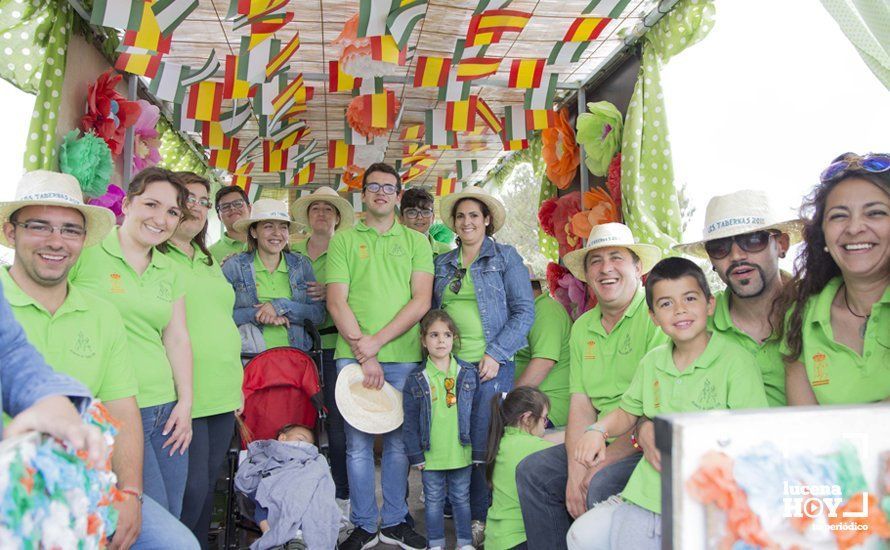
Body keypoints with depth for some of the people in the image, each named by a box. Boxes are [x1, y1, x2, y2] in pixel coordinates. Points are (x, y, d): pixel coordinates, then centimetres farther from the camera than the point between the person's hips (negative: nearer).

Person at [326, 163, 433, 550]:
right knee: (358, 443, 3)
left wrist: (378, 341, -10)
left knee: (398, 441, 7)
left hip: (404, 356, 1)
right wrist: (363, 354, -8)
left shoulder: (416, 241, 10)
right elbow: (336, 302, 0)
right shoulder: (343, 240, 8)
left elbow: (421, 301, 0)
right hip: (353, 355, 0)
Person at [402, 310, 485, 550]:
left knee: (461, 498, 15)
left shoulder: (468, 374, -2)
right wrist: (416, 455, -4)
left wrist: (479, 451, 0)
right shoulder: (416, 381, -6)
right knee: (433, 501, 13)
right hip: (431, 456, -1)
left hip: (461, 454, 1)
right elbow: (410, 422, -2)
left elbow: (476, 415, 1)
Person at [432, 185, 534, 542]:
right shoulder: (442, 263, 14)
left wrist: (496, 354, -12)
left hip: (491, 364, -4)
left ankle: (480, 518, 11)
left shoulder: (505, 257, 2)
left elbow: (524, 311, -3)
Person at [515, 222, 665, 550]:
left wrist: (605, 462, -19)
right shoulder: (582, 328, 10)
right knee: (533, 471, 1)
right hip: (605, 444, 8)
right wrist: (575, 470, -8)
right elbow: (581, 404, 5)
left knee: (602, 486, -29)